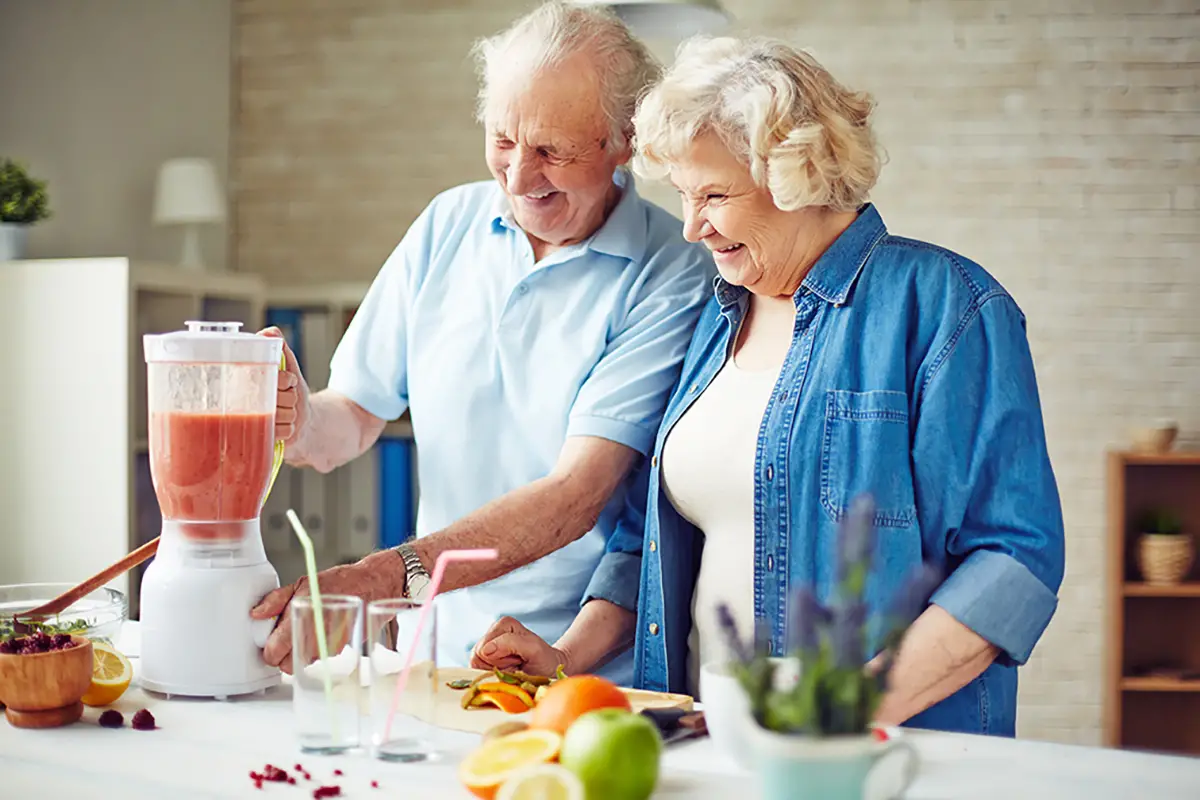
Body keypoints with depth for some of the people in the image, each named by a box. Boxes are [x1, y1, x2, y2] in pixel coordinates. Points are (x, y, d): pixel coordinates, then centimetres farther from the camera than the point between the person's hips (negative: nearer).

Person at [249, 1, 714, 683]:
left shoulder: (671, 279, -10)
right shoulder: (449, 225, 7)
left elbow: (575, 494, -19)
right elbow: (351, 422, 10)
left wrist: (378, 579, -28)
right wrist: (301, 417, -14)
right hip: (446, 654, 5)